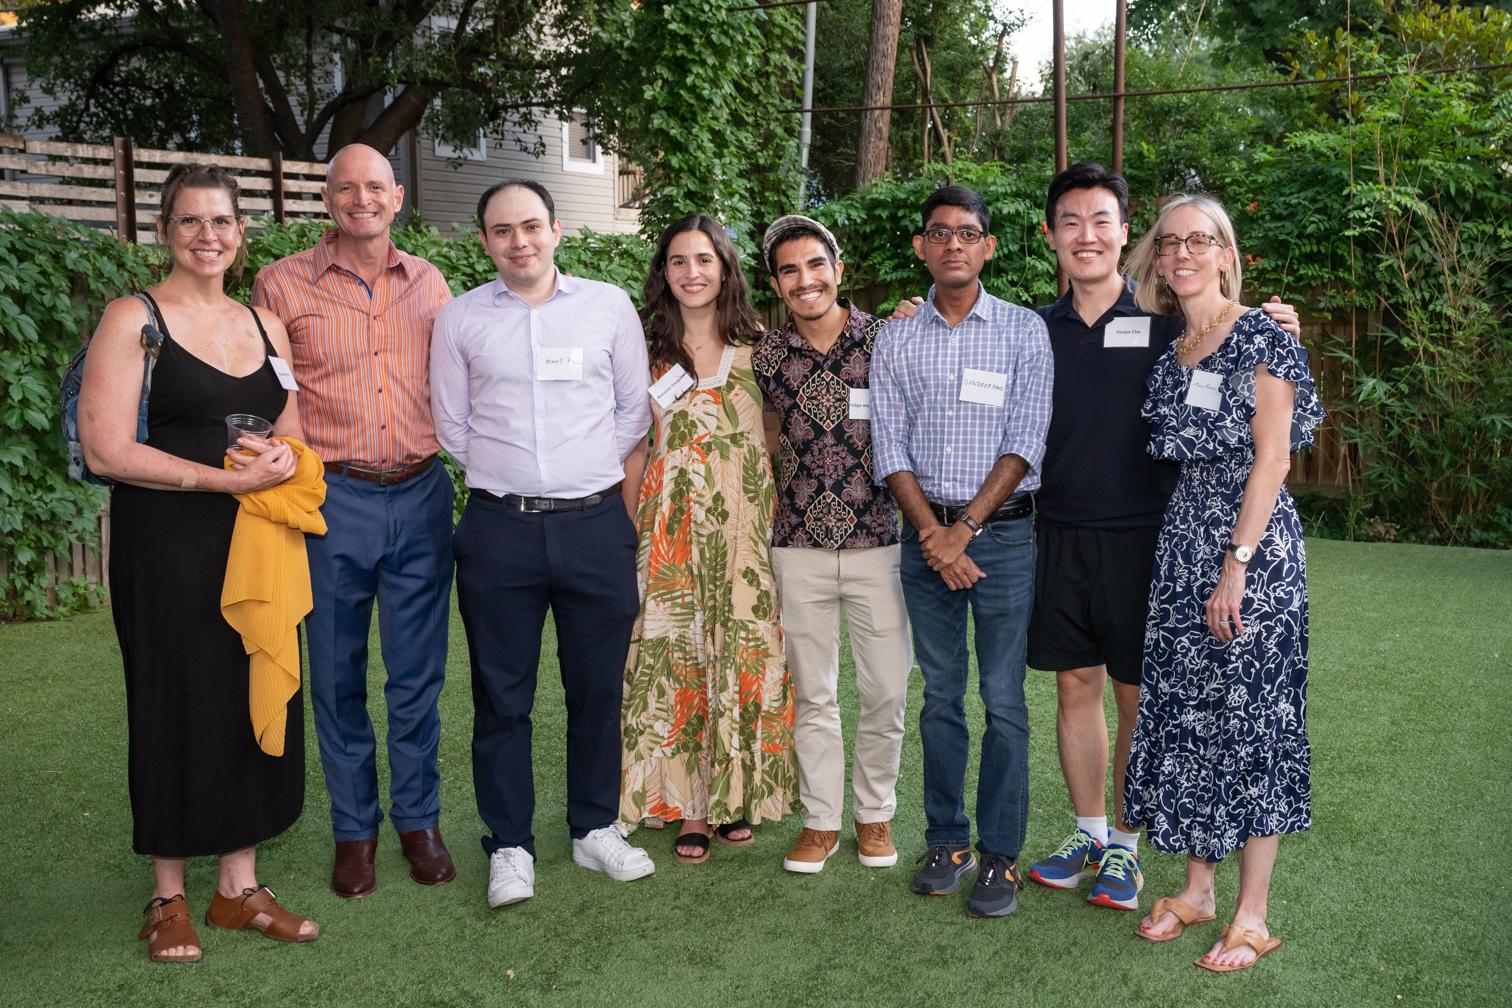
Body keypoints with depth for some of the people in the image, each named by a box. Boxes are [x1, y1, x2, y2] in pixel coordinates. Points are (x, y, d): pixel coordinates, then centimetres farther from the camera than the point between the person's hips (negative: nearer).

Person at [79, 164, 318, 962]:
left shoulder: (264, 324, 11)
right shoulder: (133, 320, -5)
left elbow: (291, 433, 16)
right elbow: (107, 451, -13)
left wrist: (284, 459, -8)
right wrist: (227, 478, -19)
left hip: (255, 545, 5)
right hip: (166, 547, -5)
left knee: (256, 703, 7)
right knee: (177, 706, 3)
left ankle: (238, 886, 21)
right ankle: (168, 898, 19)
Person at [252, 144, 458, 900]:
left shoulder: (427, 282, 8)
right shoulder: (282, 284, -1)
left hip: (420, 496, 2)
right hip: (333, 500, -2)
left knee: (418, 673, 9)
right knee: (338, 676, 7)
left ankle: (418, 821, 24)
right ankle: (353, 830, 22)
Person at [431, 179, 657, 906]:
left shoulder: (609, 306, 6)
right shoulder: (459, 319, 5)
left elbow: (634, 417, 9)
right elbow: (452, 429, 10)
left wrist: (620, 515, 4)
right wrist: (509, 486, 7)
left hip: (597, 525, 0)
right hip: (498, 530, 0)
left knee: (598, 688, 9)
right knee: (502, 695, 5)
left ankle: (595, 829, 25)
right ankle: (511, 847, 17)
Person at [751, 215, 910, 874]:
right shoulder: (768, 356, 4)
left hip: (877, 541, -1)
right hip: (799, 546, 2)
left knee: (886, 691, 4)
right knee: (812, 693, 9)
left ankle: (875, 813, 24)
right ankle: (821, 819, 24)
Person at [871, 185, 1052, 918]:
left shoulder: (1024, 331, 0)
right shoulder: (896, 339, 8)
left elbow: (1024, 443, -6)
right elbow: (889, 447, 3)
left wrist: (966, 528, -12)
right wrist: (932, 533, -8)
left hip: (1002, 532, -2)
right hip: (925, 533, 3)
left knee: (1004, 701, -2)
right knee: (940, 695, 9)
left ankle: (1000, 856, 7)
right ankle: (946, 842, 19)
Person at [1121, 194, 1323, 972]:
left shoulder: (1262, 336, -6)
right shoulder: (1167, 352, 13)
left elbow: (1272, 455, -11)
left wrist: (1237, 564, -16)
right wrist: (1195, 551, 4)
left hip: (1253, 541, -6)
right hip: (1182, 541, 6)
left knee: (1249, 713, -2)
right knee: (1186, 709, 9)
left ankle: (1252, 915, 7)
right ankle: (1196, 886, 22)